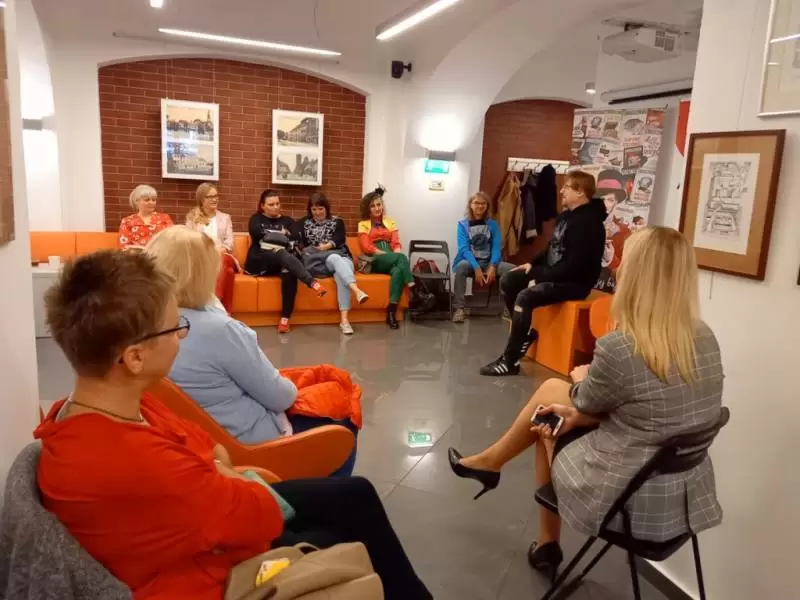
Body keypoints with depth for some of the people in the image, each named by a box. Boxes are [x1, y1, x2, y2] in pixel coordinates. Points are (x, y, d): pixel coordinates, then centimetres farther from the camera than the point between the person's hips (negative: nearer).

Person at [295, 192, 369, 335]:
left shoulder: (337, 222, 20)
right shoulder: (303, 223, 22)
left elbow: (340, 239, 0)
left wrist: (328, 246, -20)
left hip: (341, 258, 1)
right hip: (315, 262, -1)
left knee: (340, 273, -36)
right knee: (335, 258, -36)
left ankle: (344, 319, -49)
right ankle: (356, 290, -62)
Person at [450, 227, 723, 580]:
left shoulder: (618, 348, -26)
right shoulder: (706, 340, -4)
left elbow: (585, 402, -5)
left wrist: (582, 379, 16)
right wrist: (577, 413, 3)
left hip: (630, 499, -6)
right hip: (685, 495, 6)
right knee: (553, 404, 21)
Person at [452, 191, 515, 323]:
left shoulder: (493, 224, 8)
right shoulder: (463, 224, 1)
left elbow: (496, 247, -3)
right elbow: (464, 249, -11)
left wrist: (492, 266, -22)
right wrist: (476, 267, -26)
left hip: (488, 262, 2)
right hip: (469, 262, -2)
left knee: (511, 268, -25)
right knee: (461, 267, -37)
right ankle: (458, 309, -32)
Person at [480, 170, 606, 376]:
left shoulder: (588, 223, -20)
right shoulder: (566, 215, 11)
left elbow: (574, 266, -26)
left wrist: (540, 276, -22)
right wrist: (533, 264, 6)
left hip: (574, 282, -10)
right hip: (552, 273, 10)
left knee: (525, 297, -30)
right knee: (507, 282, 3)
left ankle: (510, 361, -25)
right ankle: (526, 332, 12)